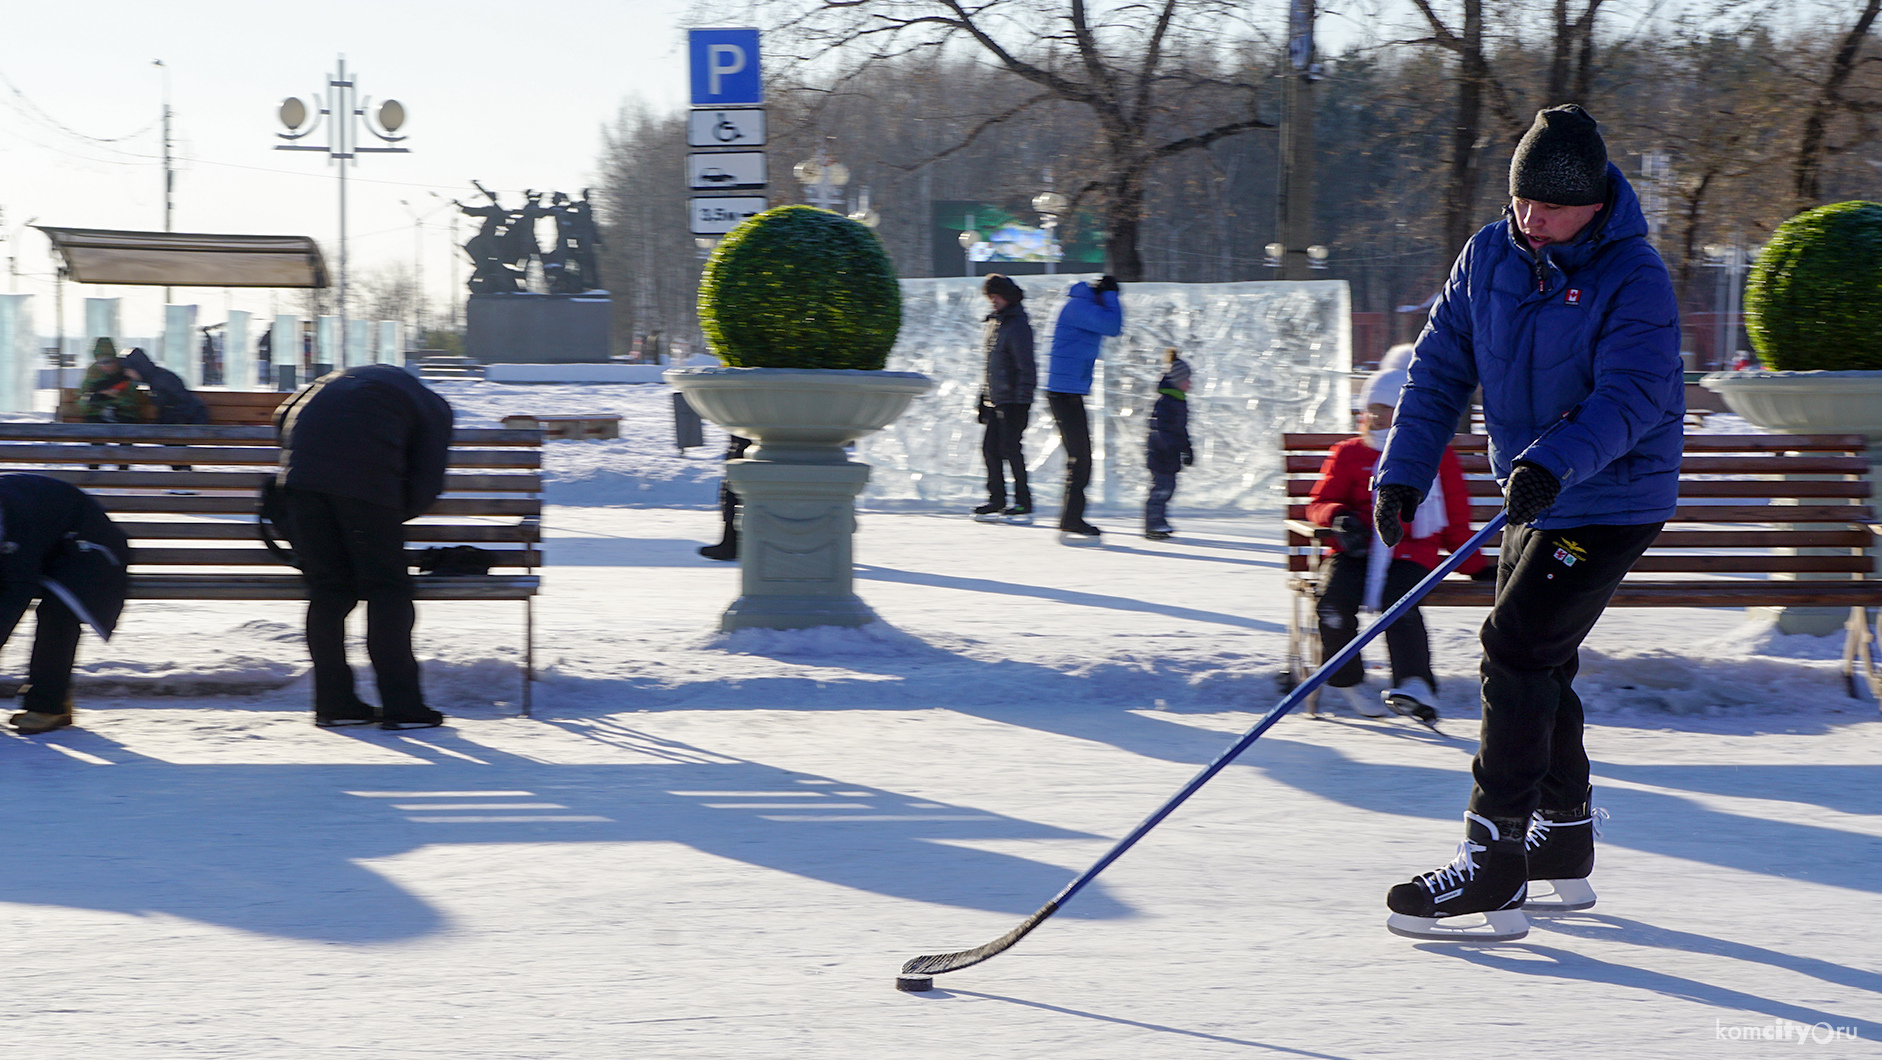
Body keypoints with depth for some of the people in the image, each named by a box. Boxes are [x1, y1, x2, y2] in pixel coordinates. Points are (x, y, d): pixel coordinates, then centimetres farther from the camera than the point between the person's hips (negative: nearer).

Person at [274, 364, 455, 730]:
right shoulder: (434, 408, 24)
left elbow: (283, 417, 31)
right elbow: (426, 484, 11)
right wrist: (391, 516, 25)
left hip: (302, 465, 5)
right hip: (363, 474, -4)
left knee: (327, 588, 12)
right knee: (387, 588, 5)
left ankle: (334, 702, 13)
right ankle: (401, 706, 2)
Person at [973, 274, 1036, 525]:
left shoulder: (1018, 325, -12)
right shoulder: (994, 322, 16)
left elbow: (1026, 367, -16)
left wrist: (1022, 401, -20)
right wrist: (983, 396, 21)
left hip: (1013, 400, -9)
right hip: (995, 400, 9)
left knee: (1010, 447, -10)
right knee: (990, 447, 7)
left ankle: (1023, 504, -6)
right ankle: (996, 501, 14)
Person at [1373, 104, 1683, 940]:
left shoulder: (1633, 277, -18)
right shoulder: (1489, 257, 1)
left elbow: (1631, 397, -27)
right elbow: (1440, 368, 4)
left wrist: (1555, 461, -42)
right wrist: (1403, 473, -5)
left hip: (1611, 502, -7)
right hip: (1535, 497, 7)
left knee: (1516, 649, -15)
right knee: (1534, 664, 13)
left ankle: (1494, 861, -13)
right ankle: (1563, 846, 28)